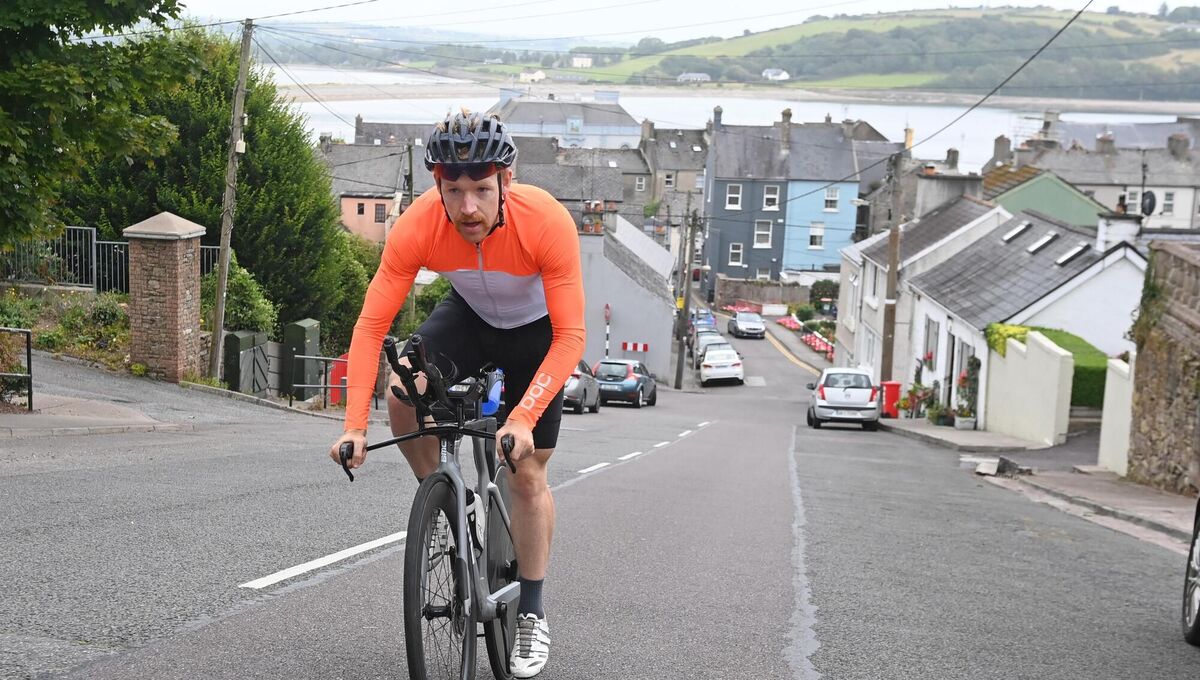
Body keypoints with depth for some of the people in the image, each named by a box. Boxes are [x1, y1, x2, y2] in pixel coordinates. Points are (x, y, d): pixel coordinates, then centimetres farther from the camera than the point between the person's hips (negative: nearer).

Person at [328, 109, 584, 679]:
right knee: (403, 393, -28)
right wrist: (354, 425, -37)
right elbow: (371, 323, -29)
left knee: (527, 476, -1)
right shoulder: (418, 226, -32)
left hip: (537, 330, -2)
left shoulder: (547, 221, -37)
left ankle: (532, 614, 17)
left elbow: (571, 336, -34)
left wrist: (523, 417, -45)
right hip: (468, 316, 2)